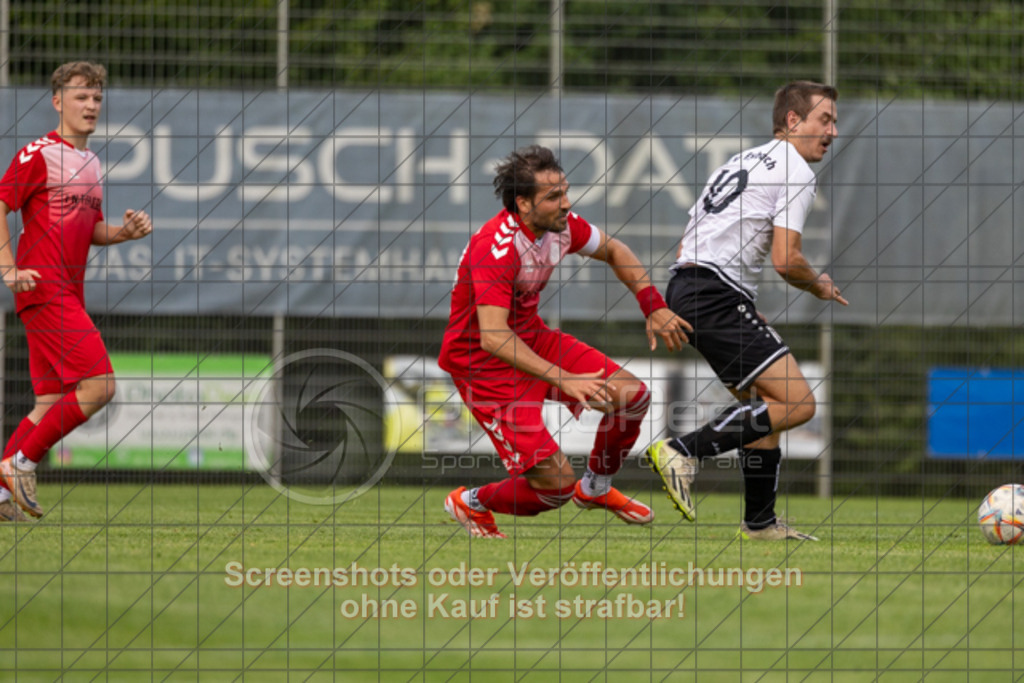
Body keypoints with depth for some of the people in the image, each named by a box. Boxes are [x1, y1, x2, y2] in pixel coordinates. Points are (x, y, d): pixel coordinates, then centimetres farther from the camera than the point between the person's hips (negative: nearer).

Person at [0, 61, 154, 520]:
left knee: (52, 403, 7)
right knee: (98, 386, -17)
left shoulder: (92, 164, 19)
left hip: (69, 294, 9)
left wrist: (124, 232, 6)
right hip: (44, 289, -9)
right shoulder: (39, 154, -7)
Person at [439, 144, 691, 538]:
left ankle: (595, 488, 26)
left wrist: (654, 306, 3)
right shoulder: (496, 247, -32)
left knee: (633, 395, -2)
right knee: (556, 484, -14)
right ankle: (470, 504, 17)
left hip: (533, 340, 8)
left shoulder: (561, 225, -7)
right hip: (483, 362, -8)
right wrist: (563, 379, -45)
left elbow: (613, 251, 16)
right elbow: (493, 337, -39)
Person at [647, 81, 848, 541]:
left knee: (763, 402, 18)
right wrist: (820, 287, 8)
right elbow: (785, 260, -13)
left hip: (685, 283, 10)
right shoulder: (795, 171, -3)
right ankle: (685, 451, -19)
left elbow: (686, 247, 25)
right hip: (718, 295, -10)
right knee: (797, 403, -13)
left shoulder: (743, 162, 25)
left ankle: (760, 522, 19)